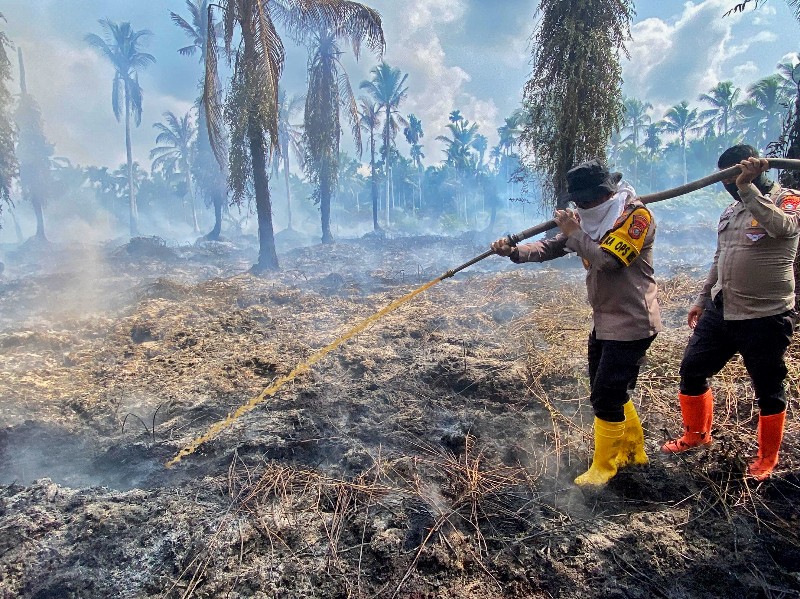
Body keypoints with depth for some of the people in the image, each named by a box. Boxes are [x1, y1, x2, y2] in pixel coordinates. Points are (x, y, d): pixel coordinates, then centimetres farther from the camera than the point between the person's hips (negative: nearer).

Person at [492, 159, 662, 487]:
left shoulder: (637, 216, -16)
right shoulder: (592, 219, 8)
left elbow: (608, 260, -28)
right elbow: (550, 247, 3)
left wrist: (574, 232, -20)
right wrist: (513, 251, -12)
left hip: (630, 323, -9)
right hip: (604, 321, 9)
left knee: (606, 397, -4)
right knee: (611, 392, 18)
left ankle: (604, 466, 15)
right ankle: (633, 451, 38)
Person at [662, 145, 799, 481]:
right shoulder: (731, 211, 12)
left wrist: (747, 187, -34)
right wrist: (703, 298, 20)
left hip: (765, 318, -6)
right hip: (719, 312, 7)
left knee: (768, 390, 9)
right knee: (692, 371, 11)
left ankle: (767, 457, 30)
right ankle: (697, 434, 33)